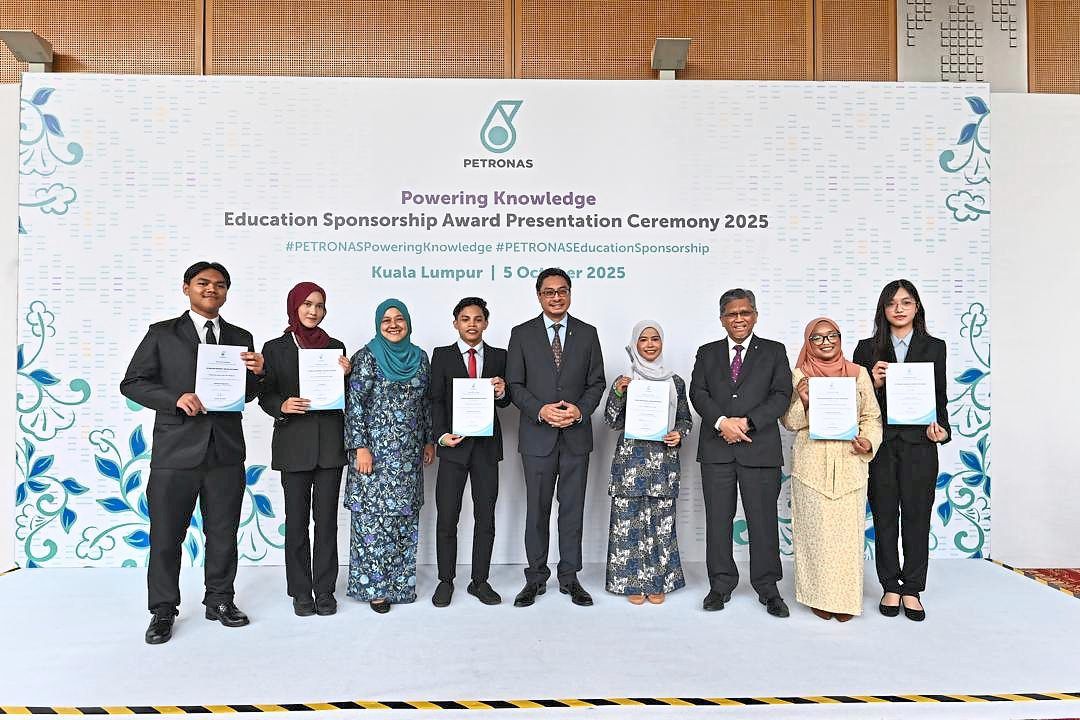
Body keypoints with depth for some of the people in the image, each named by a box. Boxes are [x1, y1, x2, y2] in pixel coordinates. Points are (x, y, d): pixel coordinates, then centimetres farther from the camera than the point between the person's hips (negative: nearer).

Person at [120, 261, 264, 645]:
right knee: (166, 536, 8)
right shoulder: (162, 334, 3)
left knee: (223, 533, 13)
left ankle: (220, 600, 30)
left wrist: (256, 373, -10)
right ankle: (163, 610, 25)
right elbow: (132, 383, -1)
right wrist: (176, 398, -17)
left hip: (226, 451, 3)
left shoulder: (241, 338, 9)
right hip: (176, 451, -2)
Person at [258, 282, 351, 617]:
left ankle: (324, 590, 16)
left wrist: (346, 374, -9)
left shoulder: (335, 347, 9)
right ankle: (301, 592, 19)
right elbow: (265, 395, 3)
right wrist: (282, 406, -17)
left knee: (327, 519, 5)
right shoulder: (275, 348, 4)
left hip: (330, 443, 1)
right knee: (296, 520, 6)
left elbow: (347, 397, 10)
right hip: (294, 443, -1)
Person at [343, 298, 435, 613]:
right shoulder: (367, 356, -5)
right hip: (376, 451, -5)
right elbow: (354, 403, -9)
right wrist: (360, 447, -14)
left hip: (409, 452, 5)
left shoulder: (419, 357, 10)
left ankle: (401, 581, 23)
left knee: (405, 516, 10)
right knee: (373, 515, 0)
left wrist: (429, 440, 13)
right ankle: (375, 586, 13)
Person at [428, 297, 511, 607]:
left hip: (487, 445, 2)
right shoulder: (442, 356, 4)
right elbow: (436, 400, 0)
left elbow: (505, 402, 9)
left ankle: (480, 581, 22)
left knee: (486, 517, 9)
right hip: (454, 444, -2)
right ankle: (446, 581, 18)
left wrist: (501, 392, -13)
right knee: (447, 517, 3)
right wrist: (441, 434, -12)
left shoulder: (499, 356, 8)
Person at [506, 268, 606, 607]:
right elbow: (514, 384, -1)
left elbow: (596, 382, 6)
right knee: (537, 510, 8)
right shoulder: (522, 334, 2)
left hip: (577, 435, 1)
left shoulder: (587, 333, 7)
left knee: (573, 509, 9)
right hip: (537, 436, -1)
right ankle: (536, 577, 21)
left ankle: (569, 577, 22)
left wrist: (580, 409, -12)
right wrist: (540, 410, -16)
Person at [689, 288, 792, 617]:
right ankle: (721, 585, 20)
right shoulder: (707, 353, 13)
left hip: (760, 448, -1)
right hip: (716, 450, 2)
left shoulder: (774, 352, 8)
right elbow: (698, 393, 1)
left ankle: (767, 588, 19)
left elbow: (782, 395, -2)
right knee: (718, 519, 7)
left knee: (763, 519, 4)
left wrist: (747, 422, -14)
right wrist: (722, 422, -14)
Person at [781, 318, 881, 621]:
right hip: (811, 464, -1)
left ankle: (846, 598, 19)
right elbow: (788, 421, 5)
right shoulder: (799, 376, 3)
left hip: (849, 462, 1)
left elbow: (872, 416, 10)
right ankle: (819, 595, 18)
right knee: (815, 529, 3)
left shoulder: (858, 373, 6)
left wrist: (869, 441, -9)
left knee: (847, 529, 4)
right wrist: (802, 401, -14)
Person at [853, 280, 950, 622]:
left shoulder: (934, 347, 8)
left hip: (919, 444, 0)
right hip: (881, 444, 0)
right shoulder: (867, 349, 6)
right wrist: (874, 383, -14)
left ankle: (912, 590, 18)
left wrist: (941, 428, -8)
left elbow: (940, 398, 9)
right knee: (884, 517, 7)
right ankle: (890, 587, 19)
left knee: (917, 517, 5)